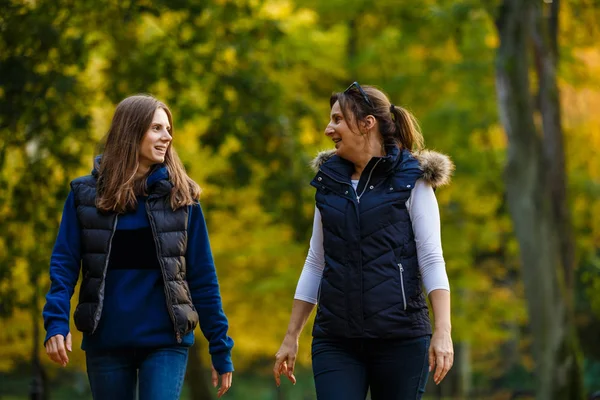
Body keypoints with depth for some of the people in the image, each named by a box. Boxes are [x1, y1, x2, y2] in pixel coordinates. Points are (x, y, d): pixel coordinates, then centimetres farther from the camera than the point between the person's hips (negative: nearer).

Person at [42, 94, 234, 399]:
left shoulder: (180, 197, 2)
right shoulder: (86, 194, 3)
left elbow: (202, 277, 3)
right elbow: (64, 262, 0)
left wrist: (220, 351, 1)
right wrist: (56, 322, -17)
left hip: (165, 341, -1)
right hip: (105, 342, 1)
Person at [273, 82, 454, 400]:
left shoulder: (411, 182, 0)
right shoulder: (330, 182, 13)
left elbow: (431, 260, -5)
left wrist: (443, 332, -17)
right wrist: (291, 337, 15)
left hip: (400, 338, -3)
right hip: (336, 341, 3)